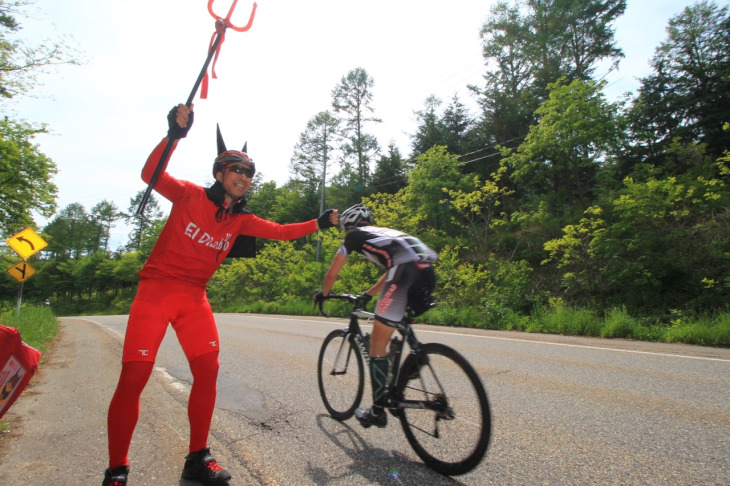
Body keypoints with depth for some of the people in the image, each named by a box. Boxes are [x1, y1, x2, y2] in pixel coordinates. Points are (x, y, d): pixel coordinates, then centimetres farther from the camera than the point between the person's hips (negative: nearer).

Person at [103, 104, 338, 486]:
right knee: (133, 376, -10)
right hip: (157, 288, -4)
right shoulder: (190, 195, -6)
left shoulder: (240, 221, 6)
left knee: (207, 369, -3)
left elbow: (281, 232, 3)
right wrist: (175, 133, -33)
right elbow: (151, 174, -21)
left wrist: (320, 223, -2)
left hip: (194, 296, 5)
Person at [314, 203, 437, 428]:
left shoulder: (354, 235, 19)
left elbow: (332, 275, 21)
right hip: (427, 273, 7)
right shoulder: (385, 233, 37)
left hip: (406, 274, -7)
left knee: (377, 348, 6)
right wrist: (368, 294, 57)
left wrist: (322, 293, 41)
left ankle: (378, 412, 14)